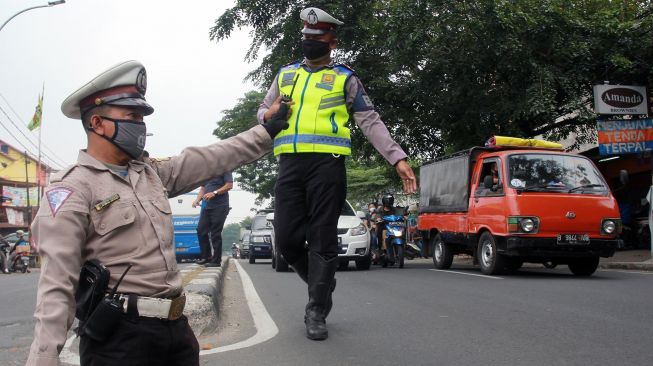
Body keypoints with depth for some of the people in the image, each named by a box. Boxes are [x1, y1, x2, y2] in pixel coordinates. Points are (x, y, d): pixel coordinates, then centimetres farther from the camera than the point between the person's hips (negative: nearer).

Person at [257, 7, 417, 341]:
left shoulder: (345, 78, 9)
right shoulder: (285, 74, 20)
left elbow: (370, 122, 4)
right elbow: (262, 112, 25)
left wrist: (398, 159, -6)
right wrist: (269, 114, -1)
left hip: (326, 163, -3)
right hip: (290, 163, 3)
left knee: (322, 239, -3)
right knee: (287, 237, -2)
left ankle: (317, 311, 4)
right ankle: (323, 285, 24)